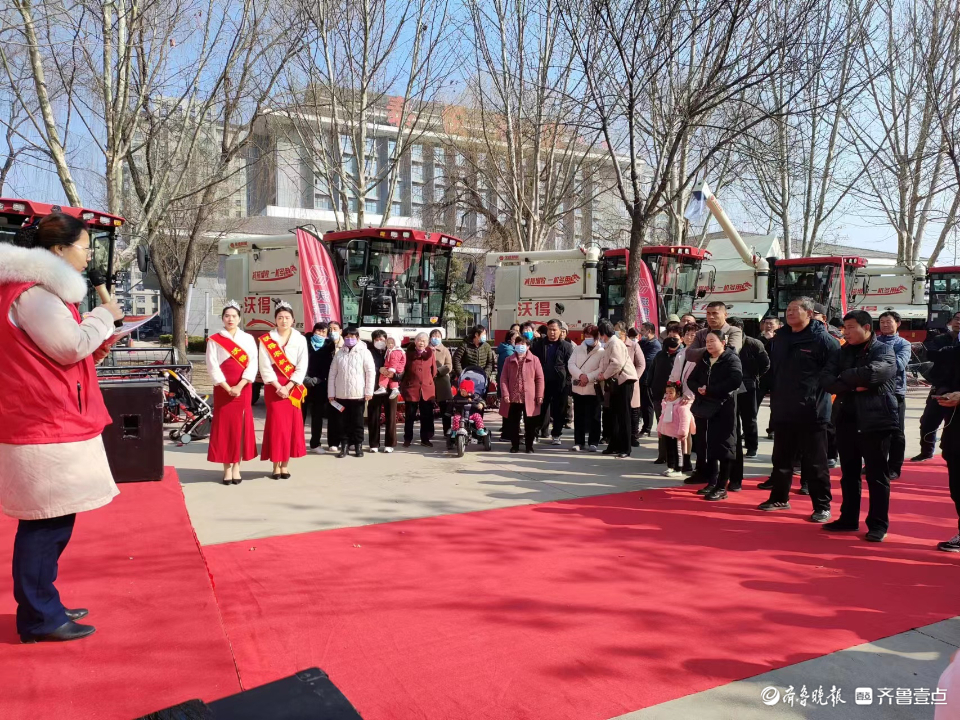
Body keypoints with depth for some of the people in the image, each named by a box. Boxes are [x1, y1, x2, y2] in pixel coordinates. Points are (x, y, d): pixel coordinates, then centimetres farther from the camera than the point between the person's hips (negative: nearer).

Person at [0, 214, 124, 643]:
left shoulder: (39, 288, 19)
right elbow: (72, 345, -19)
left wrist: (98, 348, 10)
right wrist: (104, 316, -4)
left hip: (49, 422, 11)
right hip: (44, 426, -11)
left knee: (50, 520, 15)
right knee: (46, 522, -3)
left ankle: (42, 607, 26)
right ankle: (39, 618, 7)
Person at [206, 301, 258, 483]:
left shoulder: (248, 339, 6)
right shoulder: (214, 340, 3)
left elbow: (252, 364, -1)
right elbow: (212, 367, -4)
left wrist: (239, 386, -13)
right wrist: (227, 388, -13)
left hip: (243, 389, 1)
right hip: (223, 389, -1)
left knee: (241, 426, 2)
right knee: (224, 426, -1)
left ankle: (236, 467, 9)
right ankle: (227, 468, 5)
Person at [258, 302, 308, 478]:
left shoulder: (300, 339, 3)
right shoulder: (266, 340, 0)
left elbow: (302, 367, -3)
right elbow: (265, 367, -5)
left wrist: (288, 387, -13)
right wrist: (278, 386, -15)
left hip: (293, 387, 1)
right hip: (273, 386, -1)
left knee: (292, 423, 1)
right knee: (276, 423, -3)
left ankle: (285, 464, 10)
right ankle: (276, 465, 3)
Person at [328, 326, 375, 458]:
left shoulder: (364, 352, -1)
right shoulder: (339, 353, 8)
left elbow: (371, 372, -4)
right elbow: (332, 374, 9)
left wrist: (368, 392, -8)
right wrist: (331, 393, 4)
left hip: (358, 394, -3)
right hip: (341, 395, 3)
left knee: (357, 422, 6)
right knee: (342, 422, 7)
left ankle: (358, 446, 16)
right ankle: (344, 446, 16)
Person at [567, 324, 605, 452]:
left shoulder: (602, 352, -1)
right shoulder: (578, 349, 11)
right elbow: (571, 364, -1)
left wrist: (588, 377, -21)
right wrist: (580, 375, -17)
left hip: (593, 389, -4)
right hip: (578, 388, 4)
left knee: (594, 417, 1)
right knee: (578, 416, 8)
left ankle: (592, 442, 9)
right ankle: (579, 442, 15)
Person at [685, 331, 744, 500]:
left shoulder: (732, 359, -7)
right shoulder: (703, 360, 14)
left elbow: (735, 381, -22)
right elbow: (691, 380, 15)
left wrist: (710, 390, -19)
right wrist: (698, 389, -8)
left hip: (723, 409, -7)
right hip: (704, 408, 7)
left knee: (723, 448, -1)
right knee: (706, 447, 11)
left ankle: (722, 488, 5)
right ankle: (711, 483, 24)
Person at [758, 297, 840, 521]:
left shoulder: (822, 339, -10)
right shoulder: (780, 337, 10)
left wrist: (819, 391, -13)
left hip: (811, 412, -6)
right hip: (783, 410, 7)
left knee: (815, 462, 1)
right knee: (781, 458, 17)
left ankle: (822, 506, 12)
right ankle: (779, 498, 31)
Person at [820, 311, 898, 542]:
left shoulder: (884, 351, -5)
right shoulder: (844, 352, 11)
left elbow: (870, 373, -26)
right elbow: (826, 380, -1)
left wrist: (843, 377, -9)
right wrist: (852, 386, -17)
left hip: (875, 421, -5)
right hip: (847, 421, 6)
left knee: (877, 476, 2)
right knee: (849, 474, 13)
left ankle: (878, 524, 12)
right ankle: (848, 519, 24)